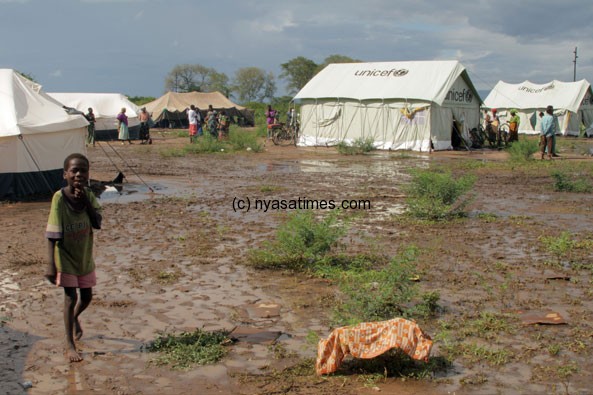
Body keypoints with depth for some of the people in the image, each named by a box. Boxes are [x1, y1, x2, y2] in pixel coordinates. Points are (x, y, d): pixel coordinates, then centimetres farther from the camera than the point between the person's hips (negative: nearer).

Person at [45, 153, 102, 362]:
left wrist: (86, 201, -26)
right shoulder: (59, 198, -22)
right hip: (66, 257, -5)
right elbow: (52, 235, -23)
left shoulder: (88, 195, -8)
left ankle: (75, 317, 48)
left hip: (85, 256, 5)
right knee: (70, 298, -3)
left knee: (87, 296, 16)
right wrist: (51, 265, -25)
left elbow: (97, 223, -15)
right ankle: (70, 344, 11)